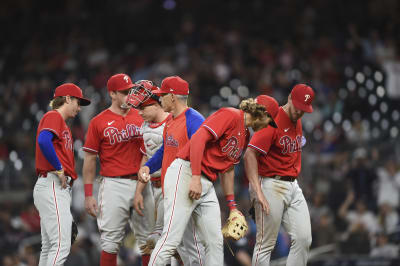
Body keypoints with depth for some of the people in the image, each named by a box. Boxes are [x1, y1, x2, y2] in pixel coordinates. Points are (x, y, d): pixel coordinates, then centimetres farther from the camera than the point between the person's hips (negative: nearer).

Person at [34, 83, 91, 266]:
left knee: (49, 247, 9)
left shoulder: (61, 122, 25)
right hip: (52, 186, -11)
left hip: (60, 188, 11)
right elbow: (43, 141, -24)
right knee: (61, 245, -18)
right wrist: (59, 169, -17)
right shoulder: (53, 116, -4)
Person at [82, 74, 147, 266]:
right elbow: (90, 160, 2)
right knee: (111, 241, -3)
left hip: (141, 183, 4)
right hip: (114, 184, -3)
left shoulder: (141, 117, 13)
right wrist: (88, 195, -4)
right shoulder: (99, 122, 2)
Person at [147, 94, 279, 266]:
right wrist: (196, 178, -23)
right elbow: (198, 138, -19)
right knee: (172, 239, -14)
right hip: (185, 173, -10)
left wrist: (232, 205, 25)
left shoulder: (245, 135, 21)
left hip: (207, 185, 10)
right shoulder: (231, 115, -9)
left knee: (215, 242, 3)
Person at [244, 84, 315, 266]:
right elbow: (250, 154, -23)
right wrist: (259, 192, -30)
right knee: (266, 244, -6)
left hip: (293, 186, 8)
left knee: (303, 239, 1)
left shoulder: (297, 122, 12)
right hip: (271, 185, -8)